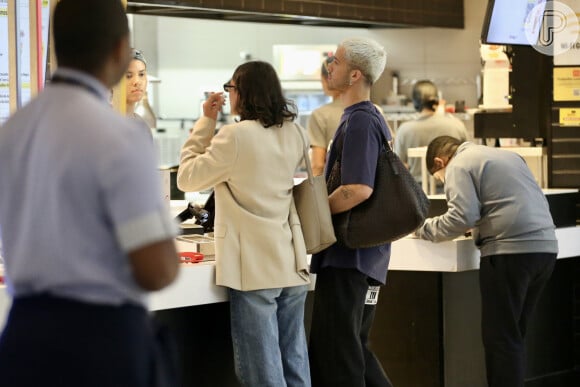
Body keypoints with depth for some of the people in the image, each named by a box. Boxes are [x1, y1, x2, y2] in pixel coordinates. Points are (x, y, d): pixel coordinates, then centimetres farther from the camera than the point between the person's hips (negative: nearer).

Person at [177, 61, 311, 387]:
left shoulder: (236, 136, -13)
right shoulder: (295, 134, 8)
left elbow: (187, 178, -3)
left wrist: (206, 123, 2)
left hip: (254, 267, -7)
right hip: (292, 262, 7)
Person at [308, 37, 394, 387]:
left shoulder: (359, 122, -16)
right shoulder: (372, 118, 16)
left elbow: (358, 190, -27)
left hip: (348, 256, -10)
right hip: (366, 256, 10)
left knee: (334, 352, -6)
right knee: (355, 349, 17)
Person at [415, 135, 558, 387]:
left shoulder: (459, 166, 0)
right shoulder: (506, 156, 25)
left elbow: (462, 217, -13)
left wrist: (425, 229, 2)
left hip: (511, 251, -8)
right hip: (545, 246, 8)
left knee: (500, 338, -2)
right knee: (514, 335, 14)